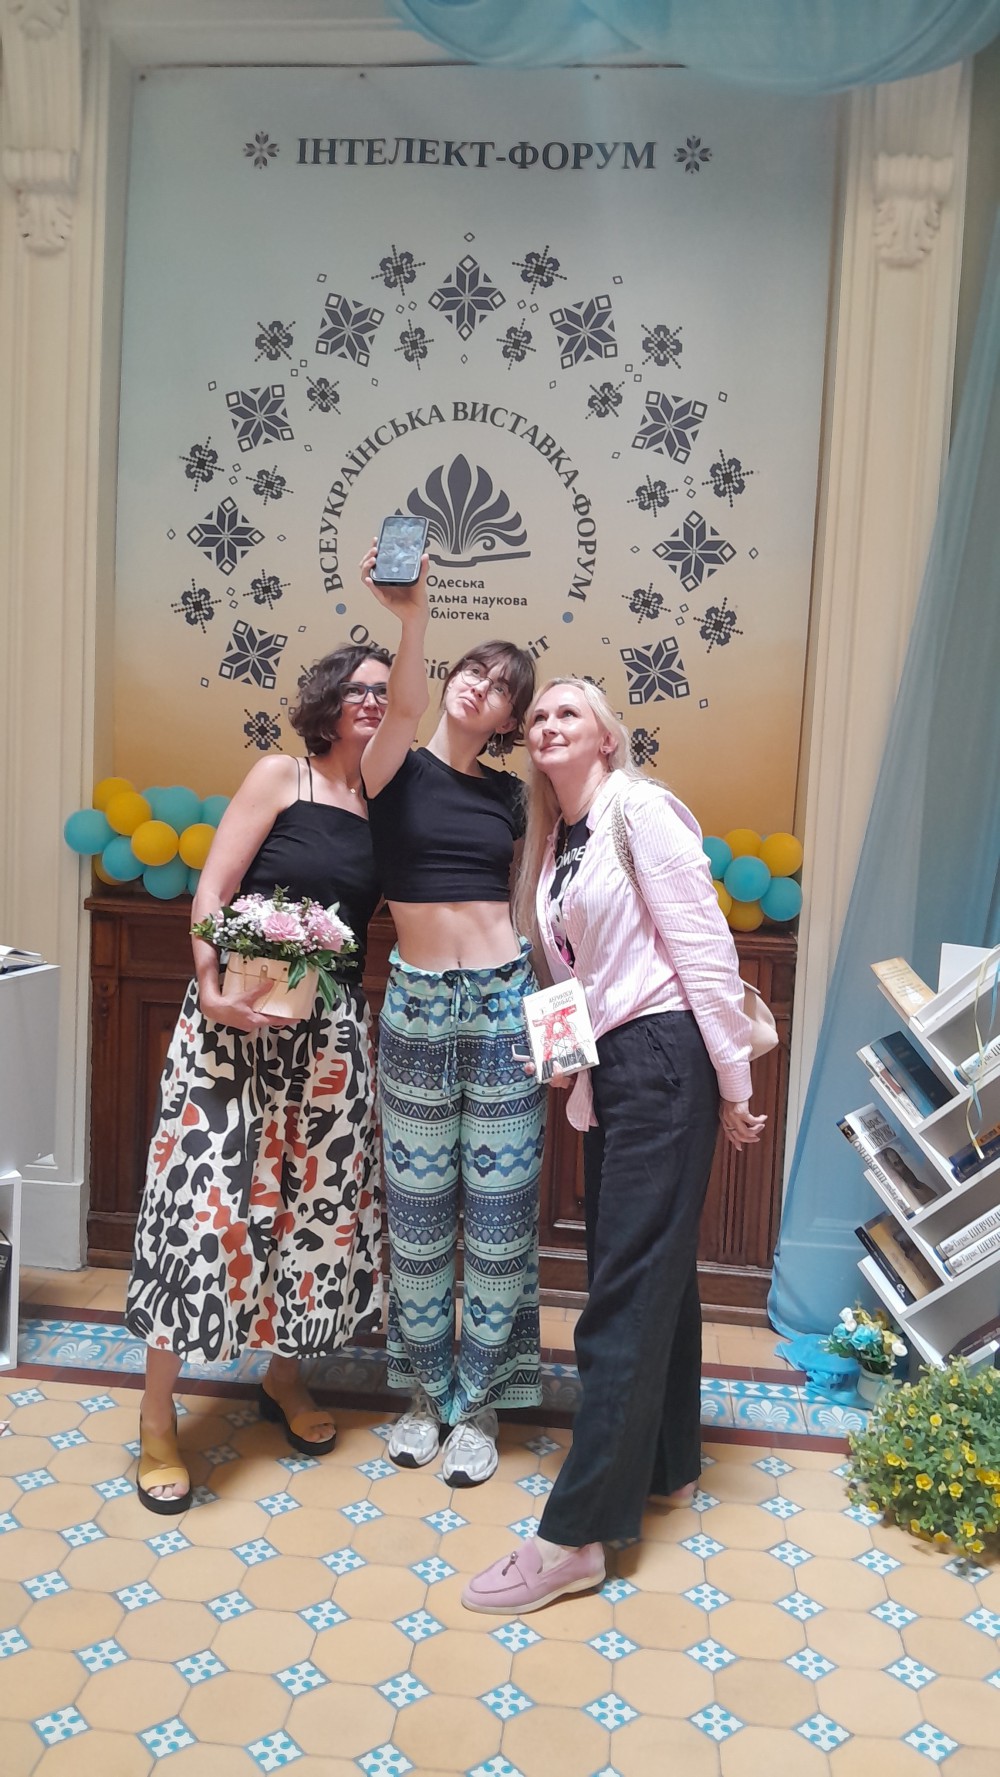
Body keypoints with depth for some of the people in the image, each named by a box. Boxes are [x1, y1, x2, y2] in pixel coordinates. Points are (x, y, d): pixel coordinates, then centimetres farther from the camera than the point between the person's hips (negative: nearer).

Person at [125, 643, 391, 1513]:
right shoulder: (280, 776, -2)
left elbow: (383, 919, 11)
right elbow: (212, 891, -8)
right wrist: (212, 988, -20)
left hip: (333, 1026, 5)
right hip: (238, 1015, -4)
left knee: (320, 1199, 9)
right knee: (204, 1196, -5)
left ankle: (286, 1375, 32)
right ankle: (158, 1416, 10)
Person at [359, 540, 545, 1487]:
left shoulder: (509, 795, 8)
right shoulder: (395, 770, 0)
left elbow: (530, 905, 12)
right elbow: (403, 706, -23)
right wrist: (412, 613, -39)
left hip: (505, 1003, 2)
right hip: (416, 1008, -1)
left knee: (498, 1212, 5)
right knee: (418, 1212, 9)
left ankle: (477, 1404, 22)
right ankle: (427, 1389, 29)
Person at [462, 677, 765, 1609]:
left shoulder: (638, 809, -9)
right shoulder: (555, 843, 15)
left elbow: (704, 946, -13)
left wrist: (734, 1084, -14)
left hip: (664, 1058, -9)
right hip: (610, 1067, 9)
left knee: (627, 1288, -6)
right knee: (652, 1270, 17)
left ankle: (576, 1533, -1)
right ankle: (665, 1465, 32)